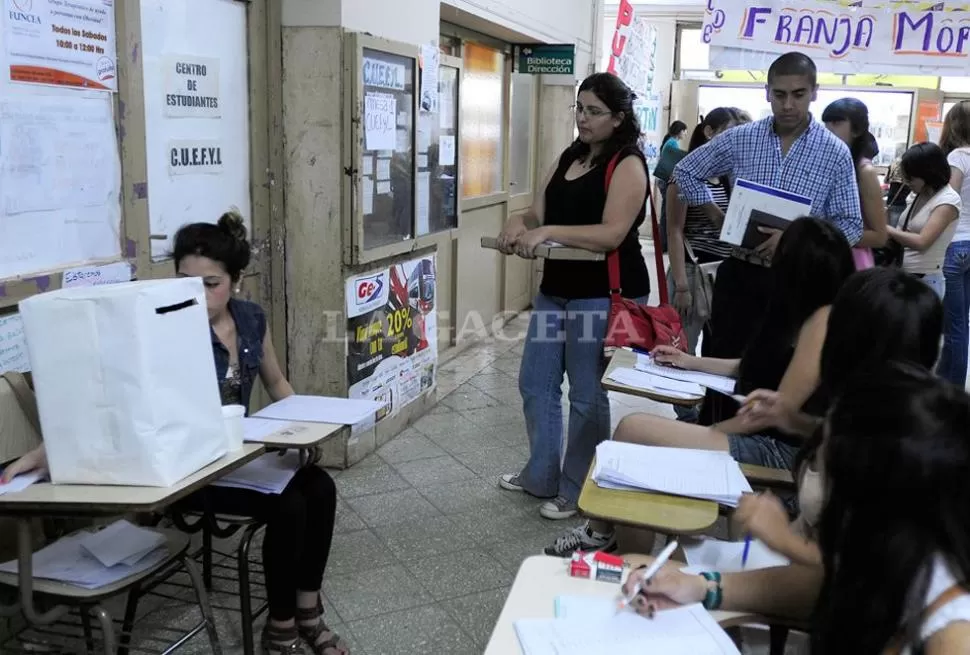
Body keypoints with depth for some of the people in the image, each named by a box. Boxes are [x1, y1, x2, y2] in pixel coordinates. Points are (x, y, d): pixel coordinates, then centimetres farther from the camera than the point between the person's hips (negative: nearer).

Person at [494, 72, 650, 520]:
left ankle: (578, 491, 18)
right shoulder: (570, 157, 14)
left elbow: (611, 234, -23)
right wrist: (520, 225, -11)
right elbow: (540, 214, 12)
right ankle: (541, 476, 31)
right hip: (557, 287, 9)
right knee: (535, 383, 14)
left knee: (587, 395, 2)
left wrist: (547, 232, -28)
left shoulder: (627, 165, -11)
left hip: (604, 294, -8)